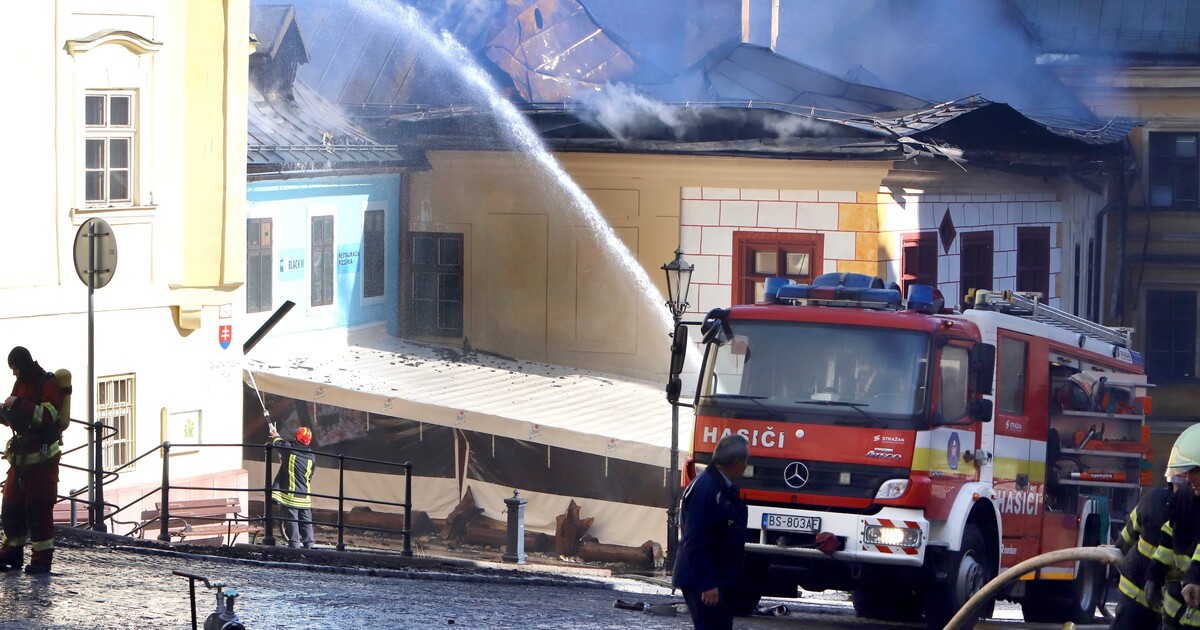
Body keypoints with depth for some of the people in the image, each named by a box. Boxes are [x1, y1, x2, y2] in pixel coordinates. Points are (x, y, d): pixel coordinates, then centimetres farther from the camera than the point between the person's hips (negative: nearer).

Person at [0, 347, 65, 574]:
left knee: (38, 508, -9)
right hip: (20, 456, 8)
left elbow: (47, 416, -25)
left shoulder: (48, 385, -11)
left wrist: (19, 404, -26)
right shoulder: (21, 384, 15)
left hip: (43, 457, -8)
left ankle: (42, 558, -7)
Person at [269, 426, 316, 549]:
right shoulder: (312, 456, 2)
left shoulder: (289, 449, -11)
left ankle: (294, 544, -5)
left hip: (290, 494, -4)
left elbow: (278, 443, 11)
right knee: (306, 521, 10)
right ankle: (309, 544, 10)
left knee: (292, 520, -2)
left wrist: (275, 437, 35)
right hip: (305, 496, 4)